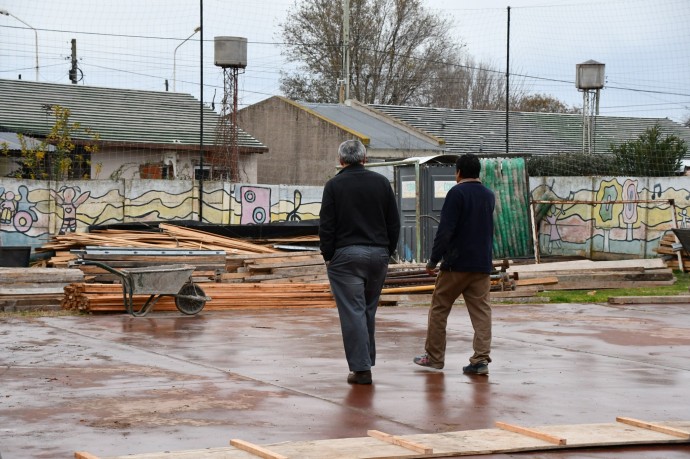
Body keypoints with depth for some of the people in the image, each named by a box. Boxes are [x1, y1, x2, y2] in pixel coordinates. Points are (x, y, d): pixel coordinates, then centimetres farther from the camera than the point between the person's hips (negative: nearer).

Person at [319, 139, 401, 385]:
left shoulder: (334, 185, -4)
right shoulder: (381, 182, 6)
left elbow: (326, 226, -6)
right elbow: (394, 223, 8)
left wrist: (328, 255, 3)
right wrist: (387, 253, 14)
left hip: (346, 255, -4)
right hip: (378, 254, 4)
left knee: (353, 312, -4)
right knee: (369, 311, 16)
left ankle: (361, 368, -7)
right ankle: (367, 360, 21)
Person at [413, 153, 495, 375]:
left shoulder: (457, 193, -10)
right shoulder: (489, 196, 12)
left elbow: (445, 230, -15)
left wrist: (433, 260, -11)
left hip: (456, 264, -5)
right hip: (483, 265, 5)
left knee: (439, 309, 8)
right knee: (481, 311, 3)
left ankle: (434, 356, 13)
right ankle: (481, 359, -5)